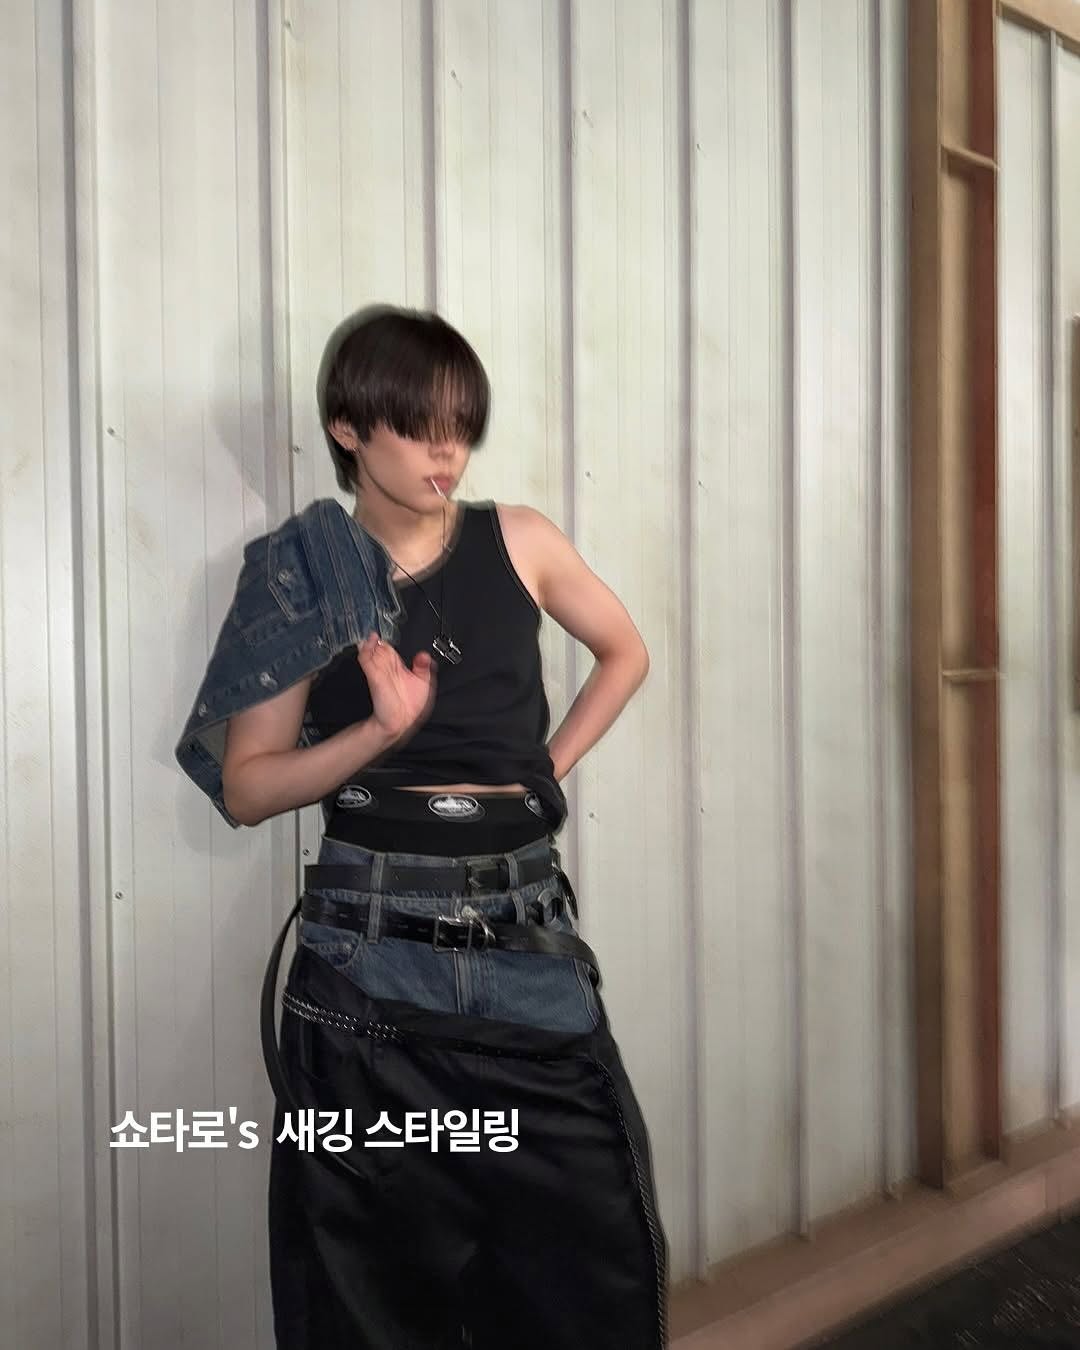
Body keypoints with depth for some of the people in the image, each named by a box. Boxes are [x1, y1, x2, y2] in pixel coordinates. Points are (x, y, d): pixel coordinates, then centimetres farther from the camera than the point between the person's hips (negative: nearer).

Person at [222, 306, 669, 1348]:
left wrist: (551, 766, 7)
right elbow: (245, 786, -2)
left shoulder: (518, 541, 2)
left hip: (525, 935, 2)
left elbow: (624, 654, 18)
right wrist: (380, 732, -17)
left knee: (594, 1257, 10)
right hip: (372, 952, -1)